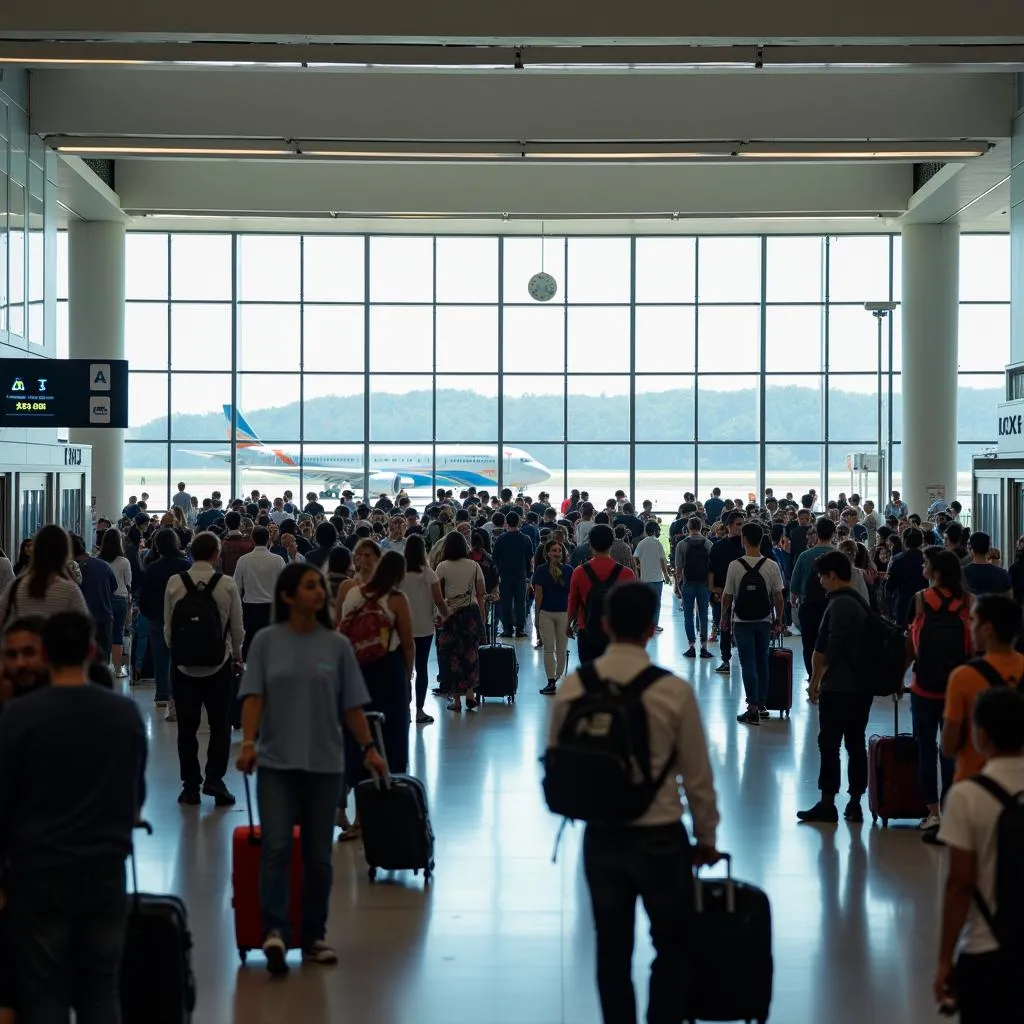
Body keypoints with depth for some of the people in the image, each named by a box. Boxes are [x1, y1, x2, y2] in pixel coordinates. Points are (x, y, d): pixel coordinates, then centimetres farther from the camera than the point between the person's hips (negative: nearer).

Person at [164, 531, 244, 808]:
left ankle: (190, 786, 10)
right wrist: (237, 656, 15)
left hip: (184, 663, 1)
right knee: (220, 725, 9)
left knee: (187, 727, 8)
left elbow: (168, 626, 0)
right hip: (219, 663, -1)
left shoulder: (175, 583, -6)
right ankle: (214, 779, -2)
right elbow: (237, 626, -2)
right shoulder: (227, 585, -9)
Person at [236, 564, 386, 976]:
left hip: (324, 763, 2)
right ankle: (274, 932, -22)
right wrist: (248, 743, -18)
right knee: (276, 847, -15)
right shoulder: (266, 641, -1)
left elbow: (351, 705, 5)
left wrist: (368, 747, 0)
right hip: (277, 761, -2)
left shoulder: (337, 645, 2)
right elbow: (253, 696, -6)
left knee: (318, 854, 7)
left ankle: (314, 937, 17)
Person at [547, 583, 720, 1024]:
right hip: (660, 837, -3)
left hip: (600, 836, 3)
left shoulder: (572, 688, -6)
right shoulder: (673, 690, -14)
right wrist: (706, 836, 8)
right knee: (672, 946, 15)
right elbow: (697, 773, -7)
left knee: (612, 949, 14)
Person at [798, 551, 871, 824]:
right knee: (856, 744, 9)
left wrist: (815, 680, -7)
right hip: (861, 686, 8)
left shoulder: (839, 605, -15)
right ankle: (855, 805, 12)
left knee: (829, 745, -1)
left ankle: (827, 803, 2)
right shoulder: (860, 603, 12)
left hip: (838, 688, -8)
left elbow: (826, 650, -19)